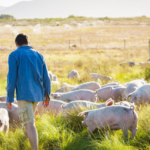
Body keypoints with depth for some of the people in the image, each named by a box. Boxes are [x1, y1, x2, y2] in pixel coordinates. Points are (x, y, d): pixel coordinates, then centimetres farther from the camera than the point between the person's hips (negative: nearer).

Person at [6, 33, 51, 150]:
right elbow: (46, 78, 11)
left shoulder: (14, 55, -4)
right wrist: (47, 95, 20)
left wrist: (9, 98, -5)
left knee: (30, 124, -10)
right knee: (28, 120, 23)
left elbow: (12, 78, -9)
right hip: (37, 94, 6)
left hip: (23, 94, -6)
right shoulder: (39, 55, 11)